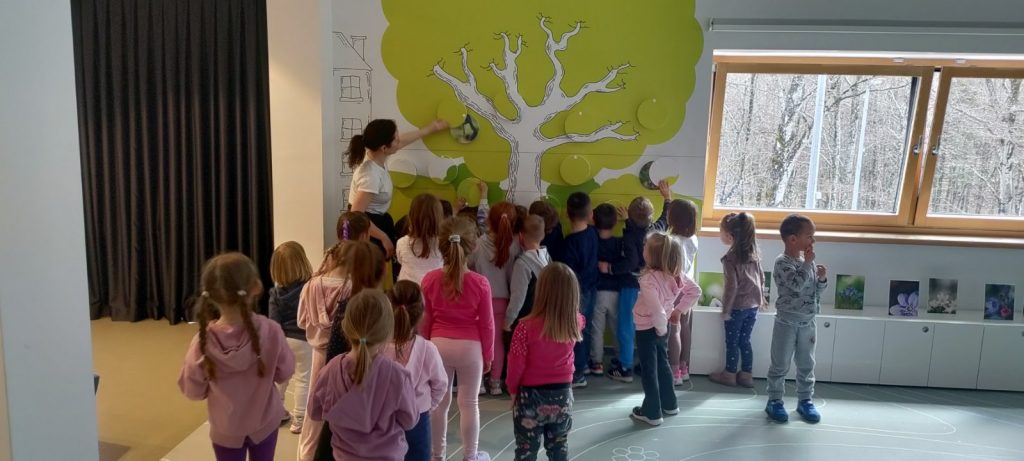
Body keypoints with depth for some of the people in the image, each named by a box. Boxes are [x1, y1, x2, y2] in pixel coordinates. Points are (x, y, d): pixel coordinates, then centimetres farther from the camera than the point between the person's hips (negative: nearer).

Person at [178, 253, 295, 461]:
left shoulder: (203, 341, -23)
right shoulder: (270, 331, -24)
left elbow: (193, 390, -9)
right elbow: (284, 373, -9)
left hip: (225, 429, 0)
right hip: (264, 422, 0)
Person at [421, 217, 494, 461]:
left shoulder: (429, 279, -9)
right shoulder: (480, 283, -15)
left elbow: (424, 320, 0)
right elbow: (486, 324, -8)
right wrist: (488, 354, 6)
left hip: (439, 345, 2)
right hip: (470, 347, -2)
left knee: (439, 401, 16)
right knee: (469, 403, 11)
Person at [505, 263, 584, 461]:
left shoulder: (526, 327, -23)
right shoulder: (576, 322, -12)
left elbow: (516, 365, -14)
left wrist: (512, 390, 4)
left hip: (531, 398, -3)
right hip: (562, 397, 3)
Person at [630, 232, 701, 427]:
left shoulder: (649, 279, -31)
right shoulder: (677, 274, -8)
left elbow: (657, 311, -36)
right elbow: (695, 291, 2)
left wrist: (661, 329, -18)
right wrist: (679, 309, 4)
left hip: (647, 330, -7)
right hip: (661, 327, 7)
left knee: (648, 370, 7)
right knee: (662, 365, 24)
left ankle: (651, 413, 19)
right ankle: (670, 404, 37)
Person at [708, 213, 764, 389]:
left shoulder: (730, 258, -17)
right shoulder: (753, 253, 3)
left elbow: (732, 286, -19)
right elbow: (761, 277, 11)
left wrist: (725, 310, -12)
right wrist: (759, 296, 26)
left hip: (737, 306, -6)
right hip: (753, 305, 6)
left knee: (732, 342, 8)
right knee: (745, 341, 15)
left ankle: (729, 374, 18)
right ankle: (746, 375, 20)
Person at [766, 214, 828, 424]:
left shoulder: (808, 261, 6)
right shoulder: (782, 263, -15)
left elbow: (816, 291, 13)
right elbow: (797, 285, -29)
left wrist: (822, 279, -7)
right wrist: (808, 263, -21)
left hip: (807, 322, 6)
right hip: (787, 322, -6)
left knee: (806, 364, 14)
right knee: (780, 365, 4)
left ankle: (805, 400, 26)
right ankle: (775, 401, 15)